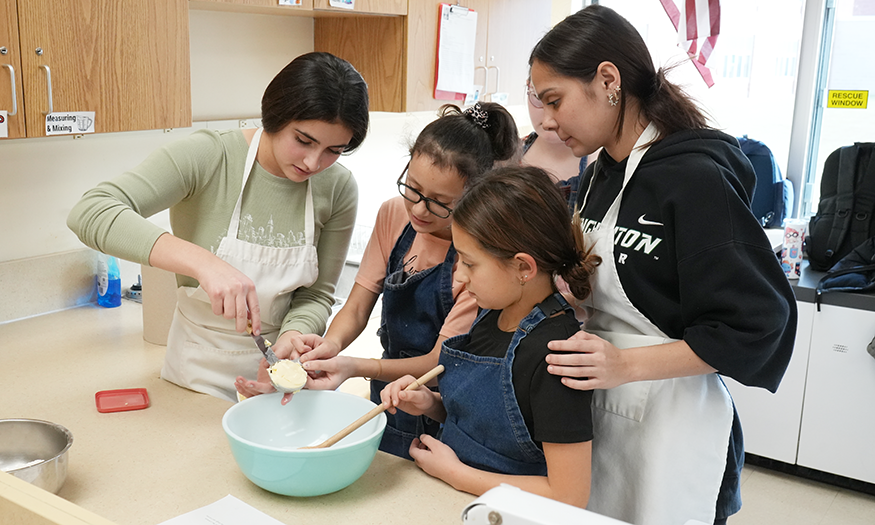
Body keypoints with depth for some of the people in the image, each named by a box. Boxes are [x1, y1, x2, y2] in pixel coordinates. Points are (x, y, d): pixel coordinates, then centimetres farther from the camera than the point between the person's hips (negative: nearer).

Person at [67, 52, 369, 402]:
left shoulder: (338, 189, -10)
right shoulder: (208, 157, -20)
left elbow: (318, 293, -4)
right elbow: (90, 213, -30)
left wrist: (292, 336, -26)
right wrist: (203, 262, -41)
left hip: (277, 363, 3)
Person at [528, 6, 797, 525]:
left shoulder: (695, 177, -19)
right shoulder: (601, 176, 7)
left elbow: (755, 326, -19)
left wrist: (626, 365, -26)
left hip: (671, 424, -7)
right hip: (599, 411, 8)